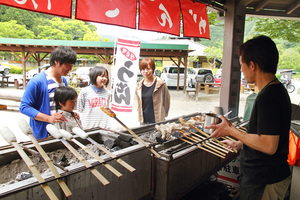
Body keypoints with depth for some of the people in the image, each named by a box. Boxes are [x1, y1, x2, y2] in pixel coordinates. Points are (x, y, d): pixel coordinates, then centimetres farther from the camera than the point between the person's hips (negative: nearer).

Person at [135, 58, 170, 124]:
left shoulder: (160, 84, -9)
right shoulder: (139, 86, 4)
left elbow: (166, 100, 1)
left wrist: (163, 115, 8)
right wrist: (140, 117, 15)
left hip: (157, 121, -4)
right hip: (144, 121, 4)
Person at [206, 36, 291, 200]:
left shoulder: (268, 97, -26)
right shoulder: (277, 90, 7)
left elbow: (268, 146, -29)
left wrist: (231, 130, -19)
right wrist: (240, 144, 19)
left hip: (264, 183, -9)